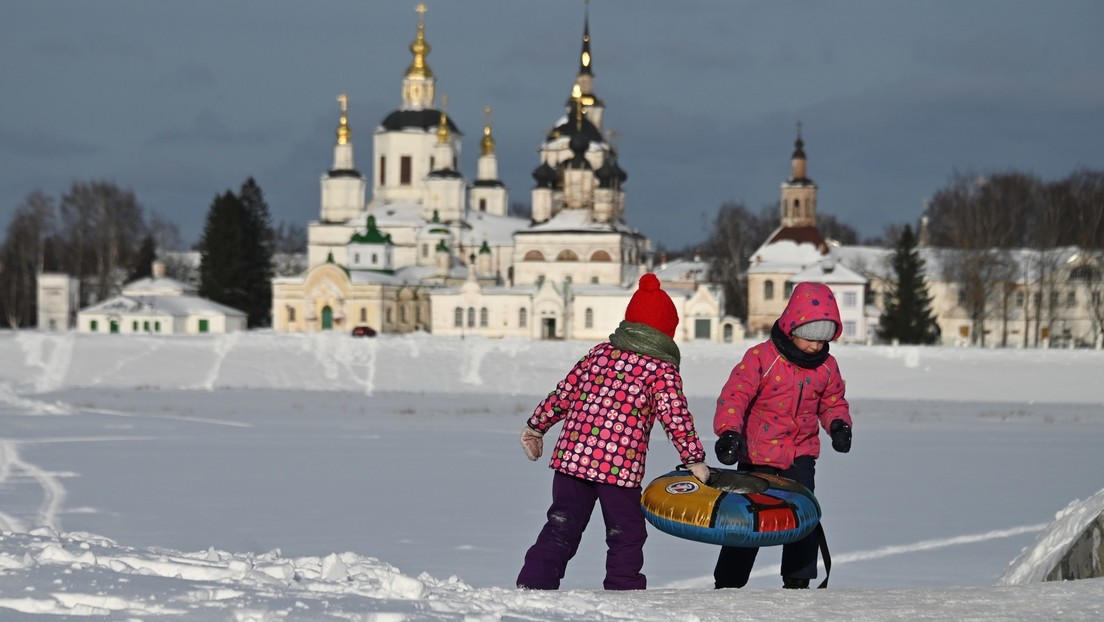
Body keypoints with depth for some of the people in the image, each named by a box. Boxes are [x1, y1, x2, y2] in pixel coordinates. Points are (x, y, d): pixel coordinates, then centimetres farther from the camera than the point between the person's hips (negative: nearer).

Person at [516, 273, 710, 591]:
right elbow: (676, 417, -9)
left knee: (562, 528, 9)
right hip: (621, 465, -4)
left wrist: (536, 427, 24)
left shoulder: (600, 353, 12)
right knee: (626, 535, 11)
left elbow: (564, 393, 14)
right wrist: (694, 459, -4)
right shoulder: (661, 369, -2)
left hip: (571, 454, 4)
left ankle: (533, 585, 2)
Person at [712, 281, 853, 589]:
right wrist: (728, 431, -34)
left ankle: (798, 580, -1)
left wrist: (839, 424, -6)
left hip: (801, 453, 3)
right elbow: (734, 394, -20)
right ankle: (727, 584, 14)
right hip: (757, 453, -3)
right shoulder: (761, 358, -14)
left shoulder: (826, 366, 2)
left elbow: (833, 401, 16)